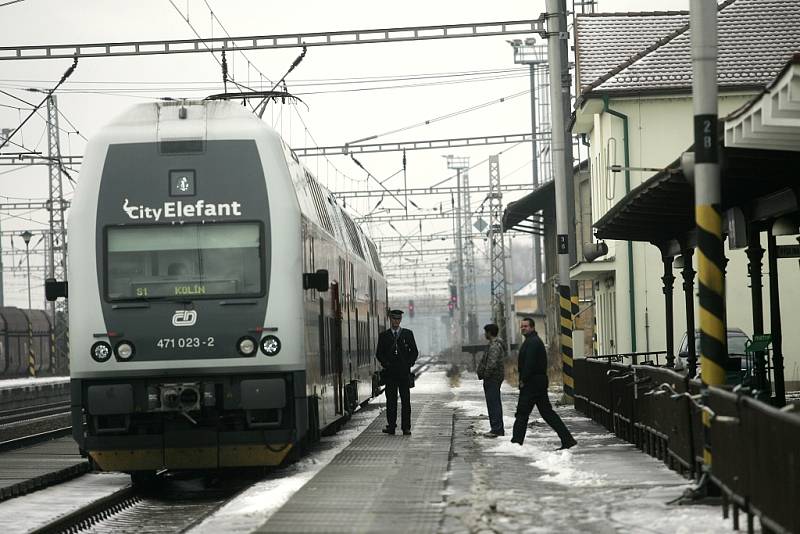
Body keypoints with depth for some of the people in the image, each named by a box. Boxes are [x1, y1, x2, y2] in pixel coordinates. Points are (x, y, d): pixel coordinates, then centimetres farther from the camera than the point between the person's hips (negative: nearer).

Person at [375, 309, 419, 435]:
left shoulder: (408, 334, 9)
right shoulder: (383, 335, 10)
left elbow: (414, 351, 9)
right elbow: (379, 353, 10)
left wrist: (409, 364, -4)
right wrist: (385, 363, -6)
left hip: (404, 372, -1)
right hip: (390, 373, 1)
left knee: (406, 400, -3)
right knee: (391, 400, 0)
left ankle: (406, 428, -2)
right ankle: (391, 426, 3)